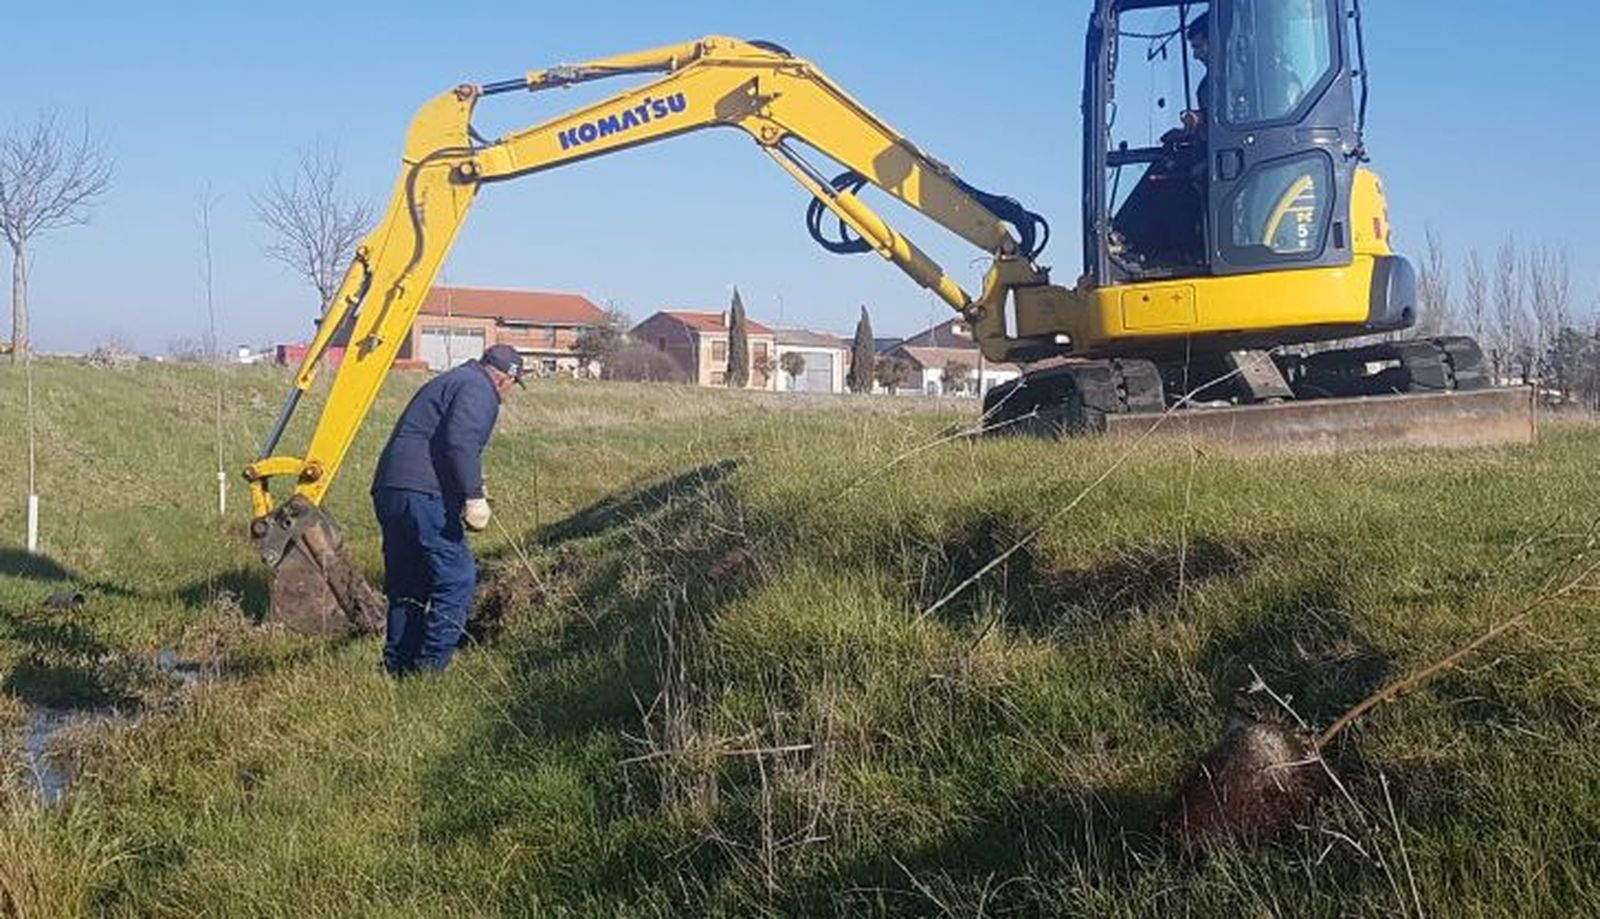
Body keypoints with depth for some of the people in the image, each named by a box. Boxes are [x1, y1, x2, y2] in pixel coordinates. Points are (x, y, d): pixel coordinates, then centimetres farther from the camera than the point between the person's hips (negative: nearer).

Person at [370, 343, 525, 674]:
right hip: (423, 495, -10)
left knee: (406, 588, 15)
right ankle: (430, 667, -7)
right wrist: (474, 496, -24)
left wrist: (469, 488, 42)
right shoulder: (479, 389, -3)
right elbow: (460, 442, -20)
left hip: (388, 491, 10)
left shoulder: (448, 381, 28)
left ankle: (398, 668, 20)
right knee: (457, 579, -6)